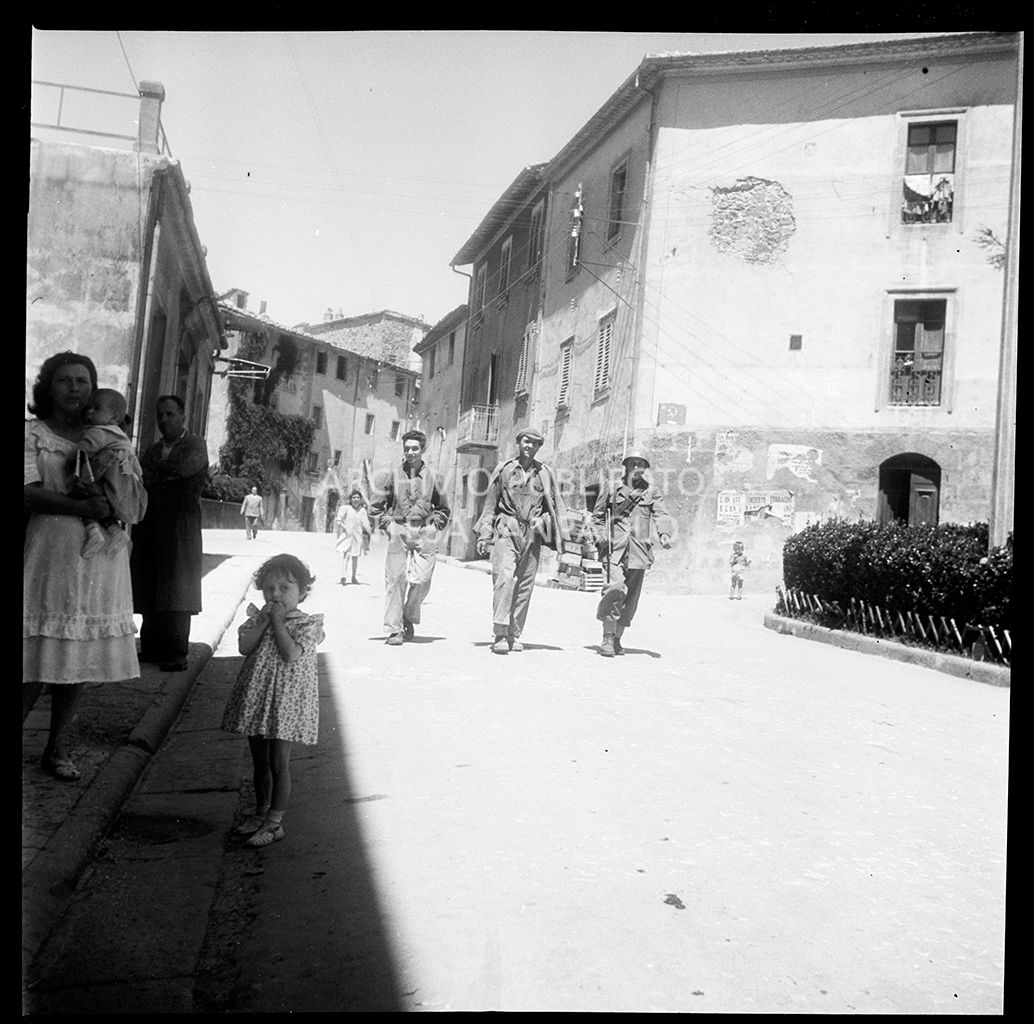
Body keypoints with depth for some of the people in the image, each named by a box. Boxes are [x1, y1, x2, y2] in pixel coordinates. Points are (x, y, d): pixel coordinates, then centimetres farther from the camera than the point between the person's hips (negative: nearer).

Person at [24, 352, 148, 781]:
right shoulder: (32, 433, 3)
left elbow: (136, 501, 11)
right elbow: (30, 492, -11)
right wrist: (83, 507, -22)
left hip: (100, 565, 3)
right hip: (47, 559, -3)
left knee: (78, 662, 8)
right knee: (35, 663, -4)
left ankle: (58, 749, 20)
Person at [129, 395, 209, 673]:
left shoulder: (196, 445, 3)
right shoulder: (152, 450, 19)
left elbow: (186, 467, -17)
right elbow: (139, 482, 8)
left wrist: (154, 475, -3)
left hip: (181, 527, -5)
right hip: (150, 529, 5)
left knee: (177, 590, -5)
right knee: (149, 590, 3)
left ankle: (176, 653, -3)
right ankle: (151, 647, 10)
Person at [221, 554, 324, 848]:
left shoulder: (307, 624, -9)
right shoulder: (258, 618, 5)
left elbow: (290, 654, -23)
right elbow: (244, 647, -9)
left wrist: (278, 622, -17)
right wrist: (264, 621, -14)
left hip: (285, 701, -5)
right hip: (255, 697, 5)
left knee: (278, 763, 1)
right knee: (260, 761, 17)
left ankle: (275, 823, 11)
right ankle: (261, 812, 32)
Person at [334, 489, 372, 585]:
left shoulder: (362, 510, 7)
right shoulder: (345, 508, -3)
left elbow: (365, 523, 1)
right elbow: (338, 520, -6)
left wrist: (369, 530, -17)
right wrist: (345, 528, -19)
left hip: (358, 536, 4)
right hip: (346, 536, -4)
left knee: (355, 557, 13)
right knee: (346, 555, -20)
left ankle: (353, 577, 29)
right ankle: (343, 577, -31)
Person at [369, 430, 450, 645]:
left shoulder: (432, 476, 8)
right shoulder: (392, 475, 5)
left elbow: (443, 509, 21)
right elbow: (375, 507, 10)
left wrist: (435, 525, 8)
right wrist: (387, 525, 1)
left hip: (425, 533, 1)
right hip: (398, 531, -1)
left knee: (421, 580, -7)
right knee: (396, 579, -5)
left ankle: (409, 617, 20)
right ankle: (394, 629, 2)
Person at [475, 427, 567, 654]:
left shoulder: (545, 473, 10)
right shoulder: (504, 470, 7)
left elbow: (554, 506, 16)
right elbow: (490, 504, 9)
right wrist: (484, 535, 4)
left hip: (532, 534, 3)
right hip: (506, 530, -2)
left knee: (525, 584, 3)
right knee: (504, 578, -17)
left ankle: (514, 635, 12)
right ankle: (499, 634, -18)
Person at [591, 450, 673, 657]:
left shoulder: (651, 492, 11)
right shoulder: (611, 489, 9)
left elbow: (661, 515, -2)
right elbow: (597, 516, 17)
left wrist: (664, 535, -21)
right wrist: (602, 536, 1)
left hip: (639, 550, 2)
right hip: (615, 547, -2)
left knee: (631, 597, 5)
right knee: (615, 588, -20)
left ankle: (617, 639, 19)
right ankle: (607, 638, -15)